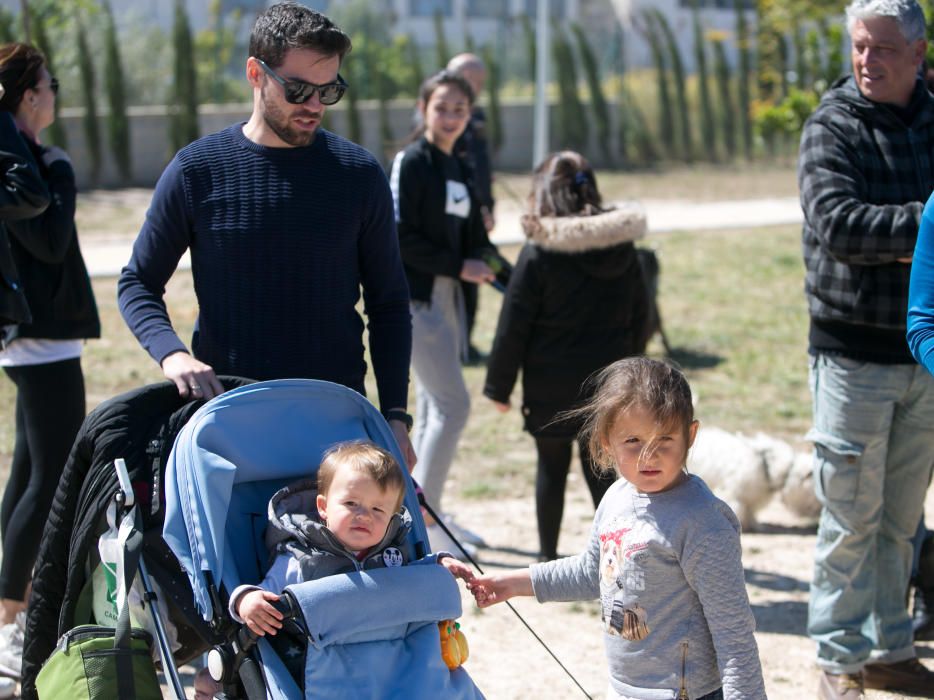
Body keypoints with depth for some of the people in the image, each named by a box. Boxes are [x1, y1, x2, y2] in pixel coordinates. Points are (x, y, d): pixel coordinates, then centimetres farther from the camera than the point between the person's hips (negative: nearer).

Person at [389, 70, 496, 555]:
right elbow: (400, 236, -16)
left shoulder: (459, 169, 15)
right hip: (415, 297, -8)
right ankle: (422, 518, -7)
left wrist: (484, 263, -7)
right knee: (453, 405, -13)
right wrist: (458, 266, -16)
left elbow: (471, 238, 15)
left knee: (435, 410, 11)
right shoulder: (412, 162, -9)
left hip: (448, 298, 8)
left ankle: (425, 516, 19)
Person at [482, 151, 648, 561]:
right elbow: (639, 314, 10)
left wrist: (498, 386, -3)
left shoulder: (539, 252, -14)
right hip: (607, 378, 3)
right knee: (600, 467, 11)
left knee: (551, 467, 11)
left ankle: (548, 555, 21)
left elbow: (513, 327, -11)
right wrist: (624, 365, 20)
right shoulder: (623, 246, 1)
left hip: (551, 386, -3)